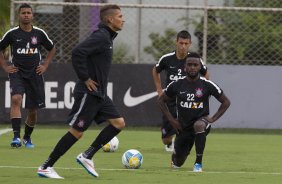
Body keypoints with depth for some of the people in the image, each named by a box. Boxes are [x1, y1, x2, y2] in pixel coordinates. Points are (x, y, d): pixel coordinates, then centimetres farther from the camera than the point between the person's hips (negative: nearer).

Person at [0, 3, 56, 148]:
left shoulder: (39, 33, 1)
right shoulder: (12, 34, -4)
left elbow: (52, 49, 18)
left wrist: (45, 65, 9)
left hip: (34, 74, 2)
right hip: (17, 73, -2)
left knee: (32, 110, 7)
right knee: (16, 99, -27)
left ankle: (27, 137, 31)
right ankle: (16, 137, -31)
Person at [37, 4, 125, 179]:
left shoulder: (107, 37, 14)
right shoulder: (101, 36, -16)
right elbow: (78, 52, -29)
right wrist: (85, 78, -21)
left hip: (100, 93, 10)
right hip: (88, 93, -10)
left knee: (119, 123, 4)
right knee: (77, 131, -7)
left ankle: (87, 156, 8)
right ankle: (46, 167, 0)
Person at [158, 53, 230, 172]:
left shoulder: (207, 85, -10)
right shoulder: (177, 85, -5)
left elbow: (226, 102, 0)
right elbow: (161, 100, 10)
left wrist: (213, 118, -10)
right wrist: (171, 119, 0)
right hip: (183, 127, 3)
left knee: (199, 125, -42)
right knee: (178, 163, 10)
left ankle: (198, 163, -31)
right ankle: (176, 155, 53)